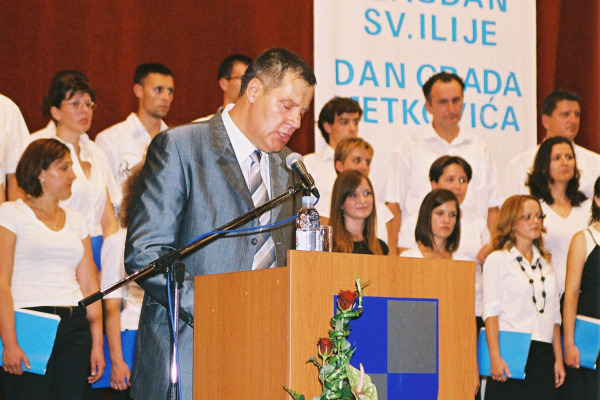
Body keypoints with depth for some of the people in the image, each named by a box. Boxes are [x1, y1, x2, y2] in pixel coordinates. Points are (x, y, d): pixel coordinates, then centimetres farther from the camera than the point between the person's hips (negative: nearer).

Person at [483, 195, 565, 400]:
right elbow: (491, 312, -5)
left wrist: (559, 359, 10)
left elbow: (554, 315, 18)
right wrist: (495, 357, -14)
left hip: (543, 356, 5)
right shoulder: (497, 260, 3)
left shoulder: (545, 264, 19)